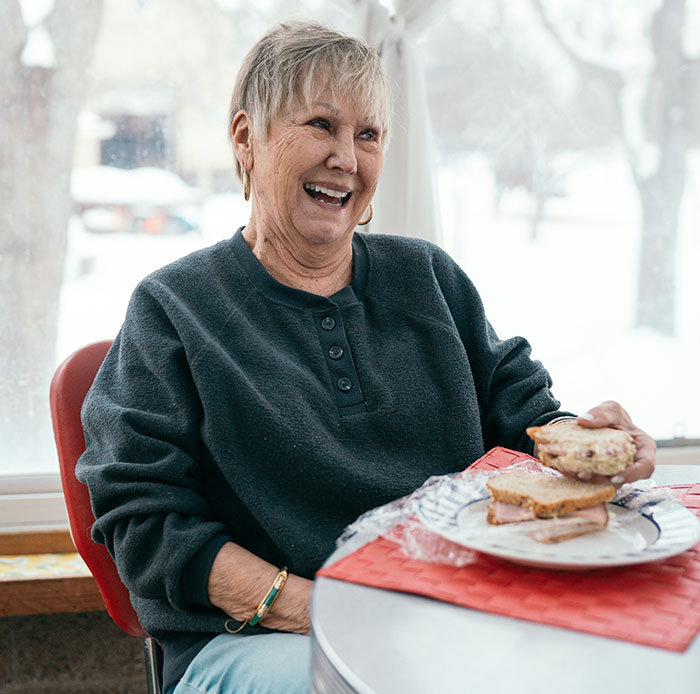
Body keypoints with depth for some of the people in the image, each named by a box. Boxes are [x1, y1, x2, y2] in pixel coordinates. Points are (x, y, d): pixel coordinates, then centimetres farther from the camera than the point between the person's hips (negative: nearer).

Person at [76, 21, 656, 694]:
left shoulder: (428, 276, 13)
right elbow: (144, 516, -7)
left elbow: (520, 407, 12)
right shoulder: (173, 308, 0)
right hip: (254, 638, -4)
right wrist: (314, 609, -19)